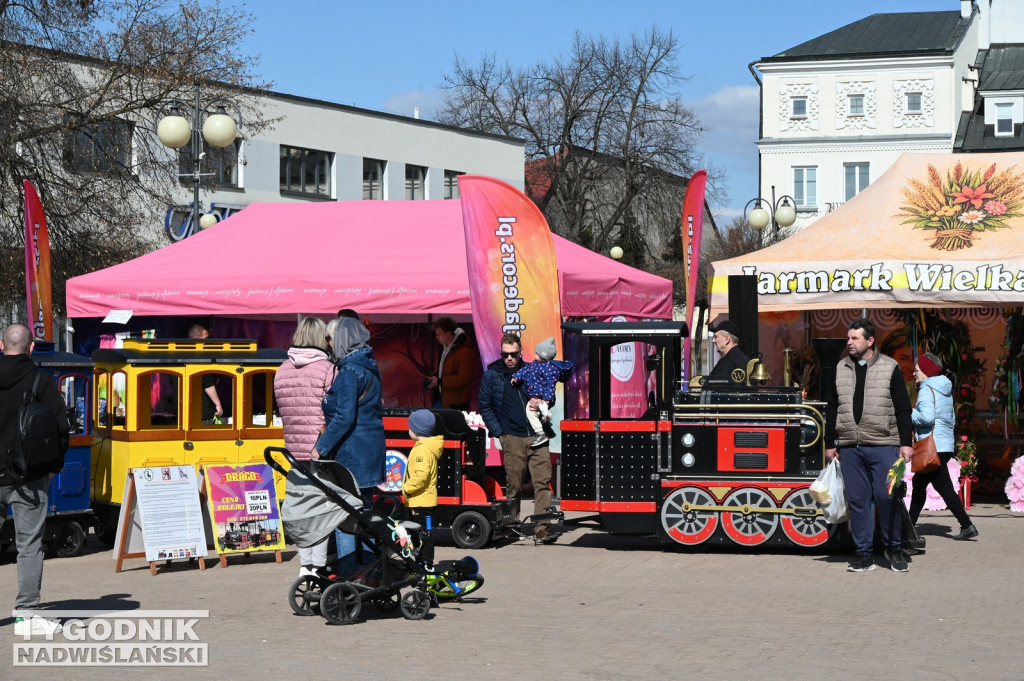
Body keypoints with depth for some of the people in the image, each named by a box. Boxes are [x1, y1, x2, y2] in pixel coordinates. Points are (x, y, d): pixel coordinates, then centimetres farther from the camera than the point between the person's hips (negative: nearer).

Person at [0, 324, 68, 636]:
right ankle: (26, 615, 0)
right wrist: (54, 465, 4)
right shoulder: (41, 381, -7)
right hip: (29, 476, -3)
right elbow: (61, 426, -9)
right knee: (29, 545, 1)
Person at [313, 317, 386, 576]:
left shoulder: (349, 372, -15)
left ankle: (347, 572, -6)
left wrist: (321, 447, -15)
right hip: (371, 447, 10)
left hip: (350, 451, -10)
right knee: (364, 508, 15)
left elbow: (345, 417, -21)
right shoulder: (369, 367, 14)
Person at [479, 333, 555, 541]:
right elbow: (485, 406, 6)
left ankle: (542, 527, -7)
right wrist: (498, 432, -1)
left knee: (542, 482, -6)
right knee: (513, 486, 1)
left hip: (537, 436, 2)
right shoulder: (492, 375, 4)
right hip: (512, 438, -2)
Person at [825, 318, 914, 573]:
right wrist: (830, 443, 14)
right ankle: (864, 554, 9)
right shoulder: (841, 368, 13)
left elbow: (903, 409, 2)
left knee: (886, 497, -5)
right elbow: (832, 408, 17)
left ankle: (893, 548, 12)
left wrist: (906, 443, -4)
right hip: (849, 447, 4)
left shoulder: (890, 368, 2)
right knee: (857, 500, 3)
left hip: (883, 445, -3)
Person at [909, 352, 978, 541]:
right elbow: (952, 418, 22)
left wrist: (910, 414, -7)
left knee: (944, 488, -6)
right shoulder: (945, 390, 17)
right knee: (919, 482, 14)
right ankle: (911, 523, 18)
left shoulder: (927, 390, -12)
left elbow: (926, 417, -24)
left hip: (932, 447, -10)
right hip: (946, 445, 10)